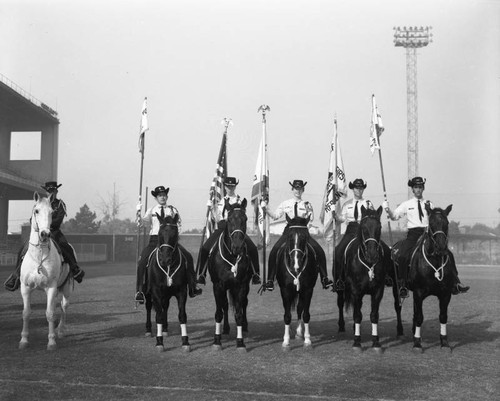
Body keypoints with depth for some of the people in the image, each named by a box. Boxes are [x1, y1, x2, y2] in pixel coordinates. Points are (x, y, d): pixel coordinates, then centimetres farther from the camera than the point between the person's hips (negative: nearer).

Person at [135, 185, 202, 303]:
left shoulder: (173, 210, 9)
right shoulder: (151, 211, 9)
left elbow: (178, 225, 11)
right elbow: (140, 223, 1)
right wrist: (138, 212, -15)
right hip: (154, 240, 0)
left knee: (188, 257, -13)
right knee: (142, 261, -20)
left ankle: (192, 288, -3)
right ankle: (139, 291, -12)